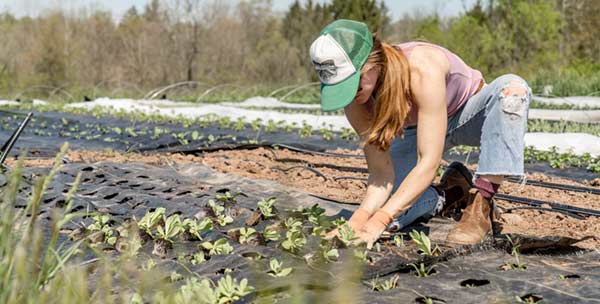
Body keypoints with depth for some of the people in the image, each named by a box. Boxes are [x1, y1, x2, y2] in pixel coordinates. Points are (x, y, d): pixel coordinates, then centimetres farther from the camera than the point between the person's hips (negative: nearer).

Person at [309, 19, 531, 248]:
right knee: (382, 211, -17)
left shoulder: (423, 69, -41)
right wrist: (359, 219, -41)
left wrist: (377, 224, -48)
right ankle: (452, 192, 10)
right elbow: (381, 173, -22)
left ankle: (481, 205, -29)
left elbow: (429, 163, -42)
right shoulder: (355, 100, -25)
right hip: (417, 131, 3)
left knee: (513, 88, -38)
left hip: (469, 115, -3)